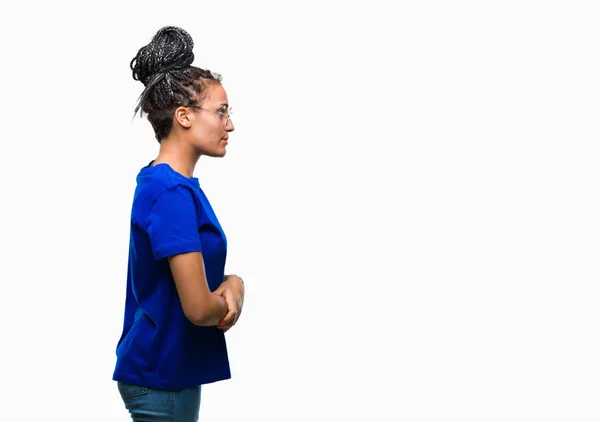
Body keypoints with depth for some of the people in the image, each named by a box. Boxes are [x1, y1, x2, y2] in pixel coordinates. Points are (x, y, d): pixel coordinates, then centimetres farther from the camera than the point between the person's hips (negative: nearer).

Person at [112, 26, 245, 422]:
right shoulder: (173, 193, -22)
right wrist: (229, 303, -3)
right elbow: (199, 308, -25)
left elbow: (202, 273, 15)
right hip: (162, 378, -9)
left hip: (160, 369, 9)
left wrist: (231, 283, -6)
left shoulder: (160, 181, 7)